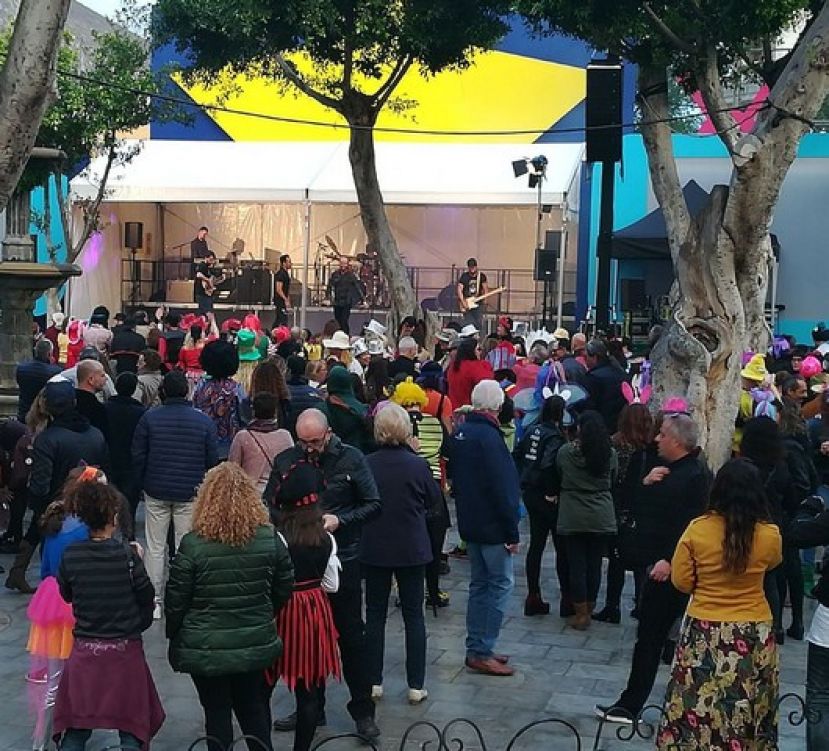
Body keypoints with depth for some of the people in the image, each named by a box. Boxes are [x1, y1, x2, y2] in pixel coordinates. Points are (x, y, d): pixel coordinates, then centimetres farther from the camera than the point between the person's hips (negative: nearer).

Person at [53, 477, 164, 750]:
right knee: (131, 728, 9)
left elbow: (66, 595, 5)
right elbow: (146, 598, -6)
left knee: (75, 729, 14)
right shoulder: (127, 556, -14)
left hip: (84, 650, 2)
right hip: (126, 650, -2)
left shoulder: (70, 556, -8)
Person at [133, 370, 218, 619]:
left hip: (156, 492, 0)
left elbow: (138, 456, -1)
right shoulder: (204, 421, -4)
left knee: (155, 548, 8)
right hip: (190, 494, 0)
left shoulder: (149, 417, -5)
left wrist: (141, 485, 10)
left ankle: (154, 601, 11)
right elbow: (212, 460, 1)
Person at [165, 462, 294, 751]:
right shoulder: (270, 540, -8)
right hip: (256, 644, 3)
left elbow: (175, 600, -11)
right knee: (254, 707, 20)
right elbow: (284, 589, 3)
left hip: (205, 649, -3)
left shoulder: (193, 545, -18)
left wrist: (174, 637, 6)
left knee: (217, 711, 12)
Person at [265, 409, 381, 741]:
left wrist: (340, 520, -17)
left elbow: (373, 504, -4)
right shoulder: (285, 461, -1)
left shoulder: (351, 459, -7)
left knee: (351, 636, 5)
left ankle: (363, 710, 15)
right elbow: (268, 505, 7)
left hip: (343, 560, -3)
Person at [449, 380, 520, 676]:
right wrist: (512, 532, -16)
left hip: (470, 524, 9)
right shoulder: (489, 436, -20)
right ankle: (481, 652, -4)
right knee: (501, 584, -3)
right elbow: (501, 488, -21)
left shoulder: (460, 433, 8)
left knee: (480, 584, 16)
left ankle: (476, 648, 20)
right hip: (492, 526, -9)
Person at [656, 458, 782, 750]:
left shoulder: (697, 529, -12)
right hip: (753, 633, 1)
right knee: (748, 710, 15)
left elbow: (681, 581, -3)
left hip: (704, 633, -1)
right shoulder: (770, 534, -9)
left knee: (699, 706, 9)